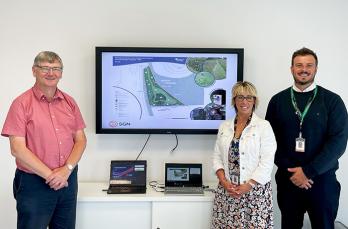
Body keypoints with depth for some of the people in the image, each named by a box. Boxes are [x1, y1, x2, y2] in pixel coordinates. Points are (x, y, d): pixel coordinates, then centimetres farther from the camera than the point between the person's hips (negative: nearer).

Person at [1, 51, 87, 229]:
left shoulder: (69, 102, 7)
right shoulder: (22, 104, -7)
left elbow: (80, 140, 5)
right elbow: (17, 149, -13)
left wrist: (67, 170, -11)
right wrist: (50, 175, -15)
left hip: (68, 180, 5)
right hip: (34, 183, -4)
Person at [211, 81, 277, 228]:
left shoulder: (264, 126, -3)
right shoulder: (224, 126, 9)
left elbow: (267, 162, -8)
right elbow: (217, 157, 9)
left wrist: (248, 186, -14)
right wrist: (224, 181, -5)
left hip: (255, 191, -3)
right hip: (226, 191, 3)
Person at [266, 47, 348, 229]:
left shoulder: (332, 101, -2)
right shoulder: (278, 101, 4)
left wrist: (308, 171, -15)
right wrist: (290, 170, -10)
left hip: (322, 179, -1)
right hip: (287, 178, 2)